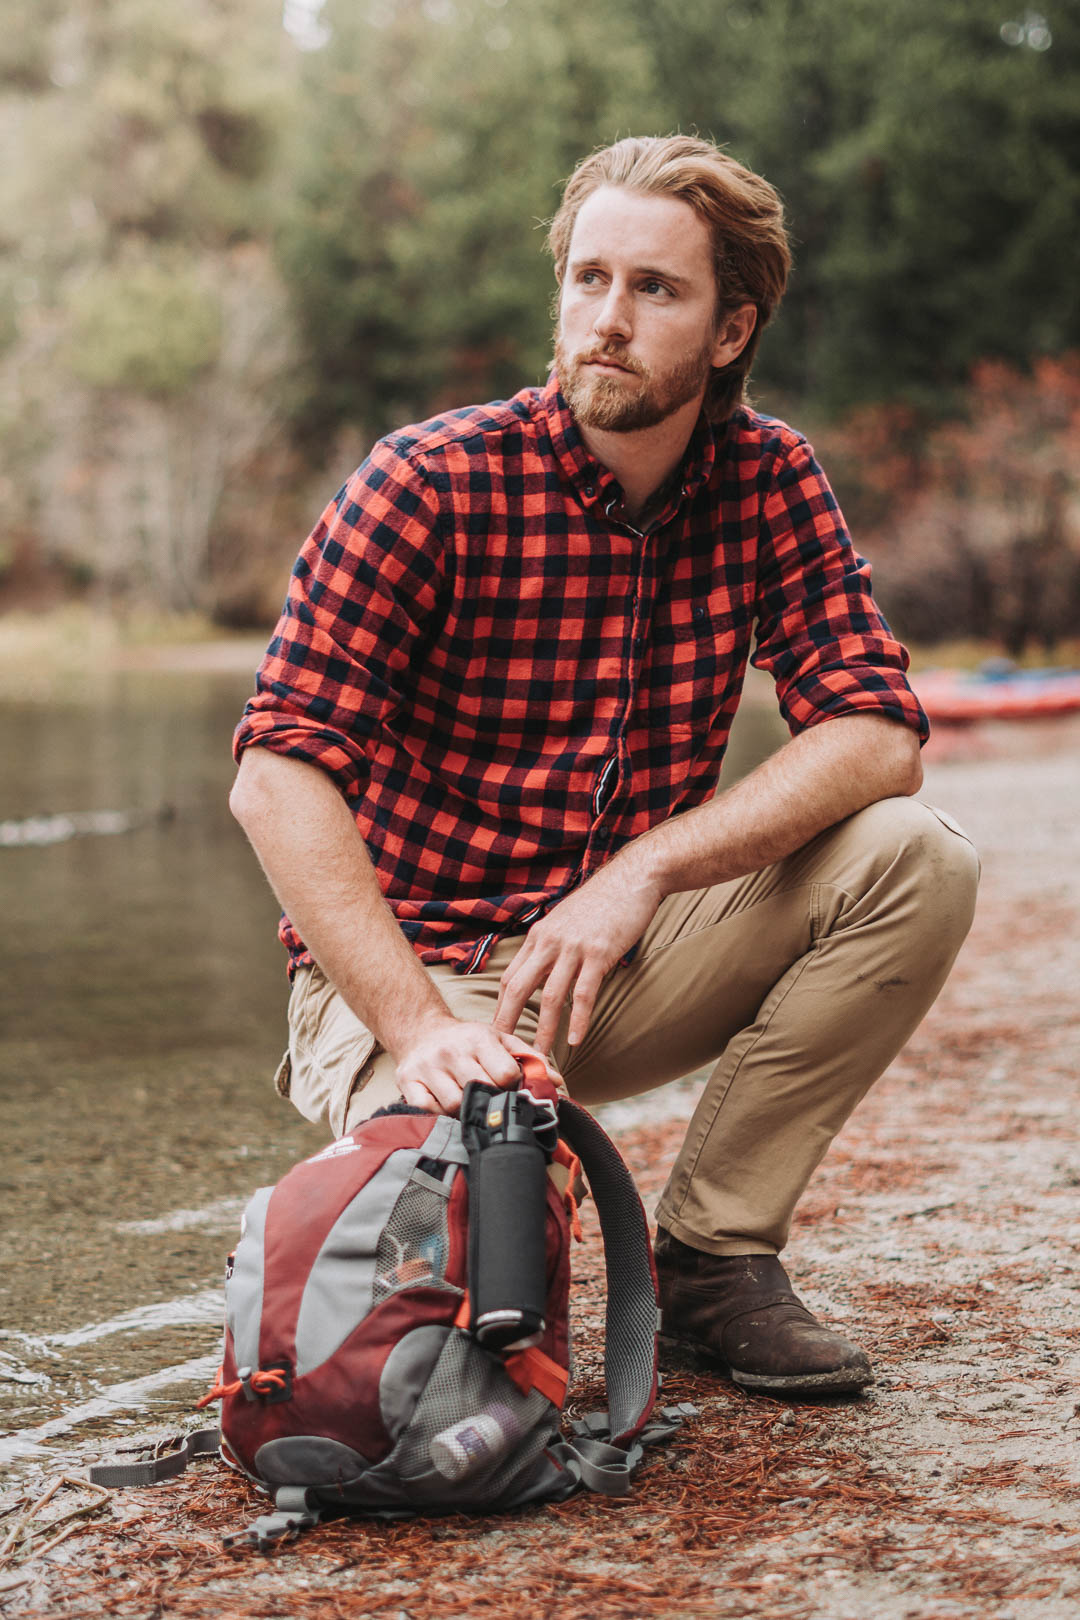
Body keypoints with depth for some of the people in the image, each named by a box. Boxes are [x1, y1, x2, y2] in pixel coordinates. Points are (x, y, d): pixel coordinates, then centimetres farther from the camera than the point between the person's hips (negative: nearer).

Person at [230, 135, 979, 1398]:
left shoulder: (767, 479, -2)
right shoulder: (431, 485, -15)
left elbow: (877, 732, -10)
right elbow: (278, 775, -22)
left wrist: (644, 870, -24)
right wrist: (418, 1025, -33)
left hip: (621, 962, 4)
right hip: (412, 963, -4)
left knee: (917, 862, -16)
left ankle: (713, 1251, -5)